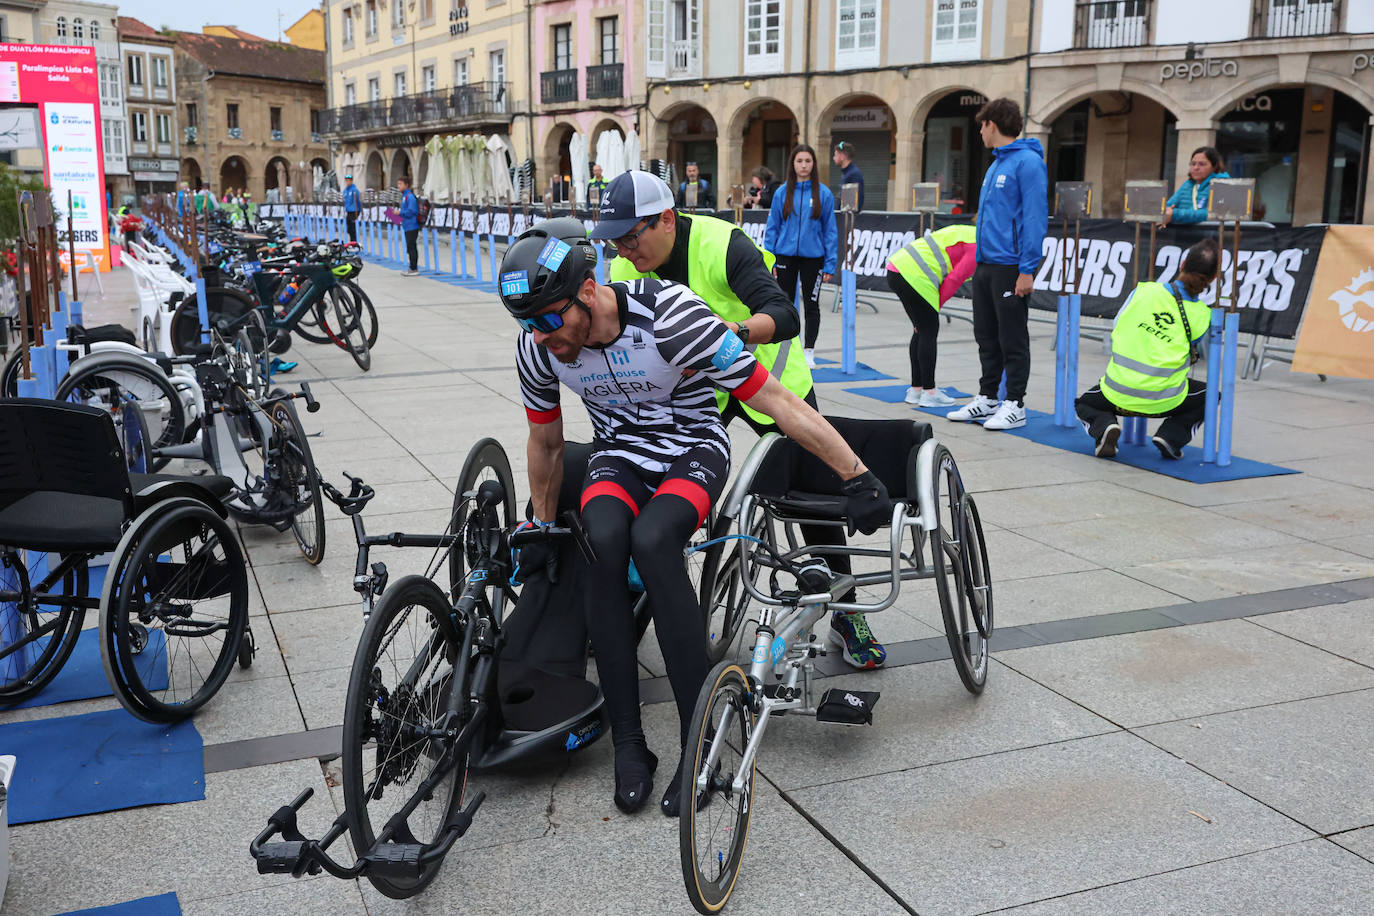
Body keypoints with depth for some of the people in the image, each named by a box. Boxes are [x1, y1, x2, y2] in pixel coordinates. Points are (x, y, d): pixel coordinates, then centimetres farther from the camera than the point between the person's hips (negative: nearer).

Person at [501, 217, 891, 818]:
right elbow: (545, 444, 6)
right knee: (604, 540, -31)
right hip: (618, 452, 4)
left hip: (693, 448, -3)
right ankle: (628, 744, -20)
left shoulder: (671, 316, -29)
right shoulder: (537, 347, -14)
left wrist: (858, 477, -21)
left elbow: (776, 401, -24)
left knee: (650, 541, -34)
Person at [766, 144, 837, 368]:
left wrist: (830, 264, -6)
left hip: (813, 256, -1)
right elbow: (772, 227, 4)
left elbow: (830, 230, -1)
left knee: (811, 305, 6)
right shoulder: (782, 193, 1)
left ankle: (808, 352, 15)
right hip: (785, 255, 1)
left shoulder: (823, 193, -3)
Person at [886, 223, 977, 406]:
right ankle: (929, 393, 0)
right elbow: (954, 280, -10)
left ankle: (916, 389, 21)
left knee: (923, 330, 15)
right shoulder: (979, 248, -6)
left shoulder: (971, 234, 24)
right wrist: (935, 307, 0)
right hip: (914, 277, -10)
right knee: (929, 331, -3)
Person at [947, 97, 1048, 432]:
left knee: (1013, 340, -1)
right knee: (987, 337, 14)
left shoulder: (1027, 162, -12)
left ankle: (1015, 405, 6)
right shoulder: (996, 164, 17)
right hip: (985, 264, 9)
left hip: (1011, 266, -9)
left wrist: (1028, 269, -20)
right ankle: (987, 398, 24)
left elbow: (1035, 216, -17)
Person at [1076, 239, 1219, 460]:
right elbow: (1198, 355, 11)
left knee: (1084, 403, 31)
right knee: (1207, 395, 28)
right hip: (1164, 401, 0)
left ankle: (1103, 426, -4)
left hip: (1118, 394, 1)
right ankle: (1171, 435, 3)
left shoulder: (1143, 291, -4)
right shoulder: (1204, 316, -5)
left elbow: (1116, 329, 9)